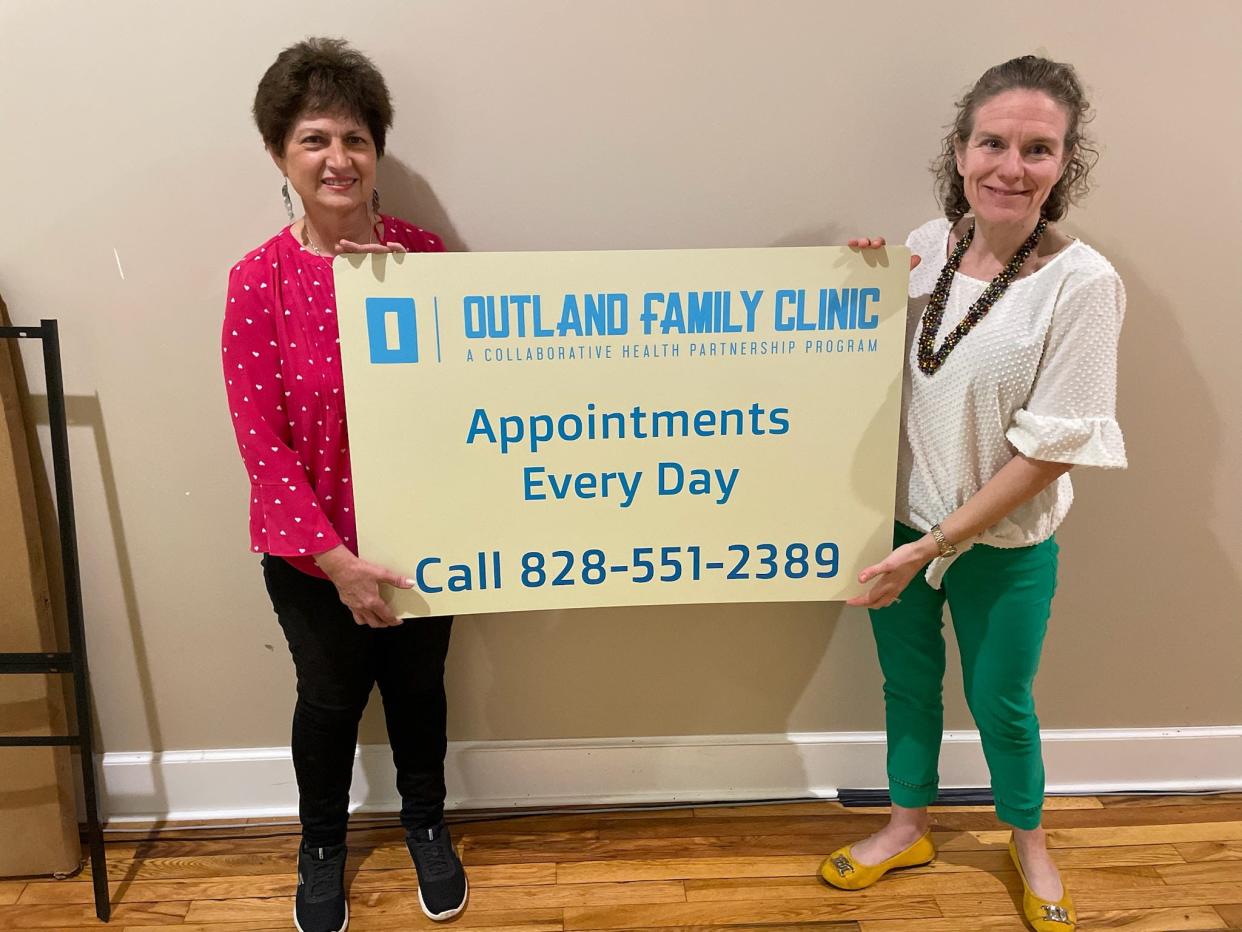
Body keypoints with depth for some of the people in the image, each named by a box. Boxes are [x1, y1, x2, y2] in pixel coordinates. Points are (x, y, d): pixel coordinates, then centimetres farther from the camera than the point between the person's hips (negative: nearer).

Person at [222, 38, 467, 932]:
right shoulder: (258, 281, -13)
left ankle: (427, 824, 49)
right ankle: (322, 844, 47)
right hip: (312, 547, -1)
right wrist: (335, 559, -17)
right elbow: (262, 439, -14)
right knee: (331, 697, 18)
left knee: (418, 686, 21)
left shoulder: (424, 255, -7)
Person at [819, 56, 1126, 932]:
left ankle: (1029, 841, 44)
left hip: (1003, 545, -4)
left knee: (1000, 703, 14)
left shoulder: (1082, 283, -19)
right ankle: (909, 827, 44)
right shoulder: (929, 245, -5)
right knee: (908, 681, 19)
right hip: (901, 521, 4)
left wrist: (935, 546, -18)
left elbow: (1050, 450, -18)